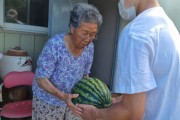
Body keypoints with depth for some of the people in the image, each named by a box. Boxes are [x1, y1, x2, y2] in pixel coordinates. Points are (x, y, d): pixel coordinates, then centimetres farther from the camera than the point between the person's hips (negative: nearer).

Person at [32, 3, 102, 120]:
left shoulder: (89, 47, -12)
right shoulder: (54, 44, -26)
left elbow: (85, 74, 2)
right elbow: (41, 79, -22)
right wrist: (62, 96, -34)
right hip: (48, 101, -3)